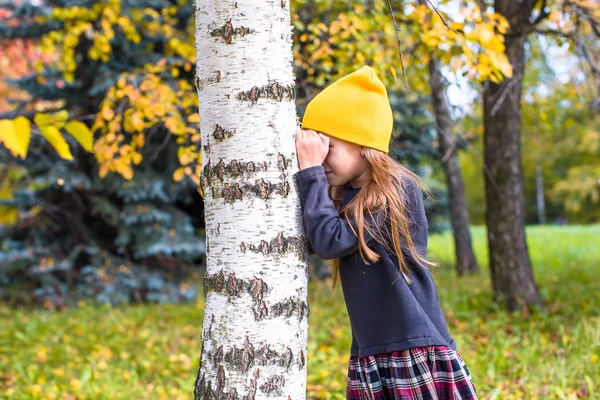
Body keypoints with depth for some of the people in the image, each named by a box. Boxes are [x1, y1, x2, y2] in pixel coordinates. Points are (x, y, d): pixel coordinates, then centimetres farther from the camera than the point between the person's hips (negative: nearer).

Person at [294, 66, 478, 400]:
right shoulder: (344, 197, 10)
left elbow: (330, 241, -20)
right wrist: (308, 172, 0)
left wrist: (310, 171, -13)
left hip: (418, 351, -7)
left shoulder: (399, 189, -13)